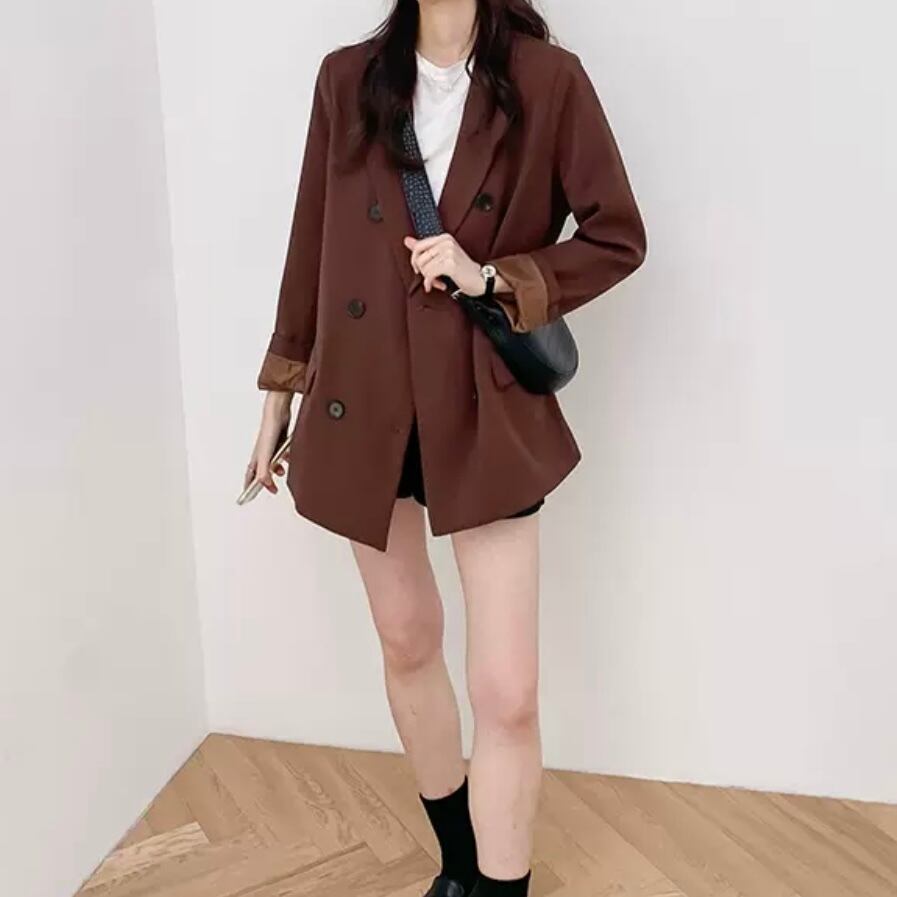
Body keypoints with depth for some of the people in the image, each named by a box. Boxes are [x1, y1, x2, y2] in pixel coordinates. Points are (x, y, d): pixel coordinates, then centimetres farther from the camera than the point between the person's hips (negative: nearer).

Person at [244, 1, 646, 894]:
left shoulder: (548, 79, -5)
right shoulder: (347, 79, 4)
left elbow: (618, 238, -1)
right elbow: (312, 243, 9)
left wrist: (494, 277, -16)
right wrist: (279, 394, 12)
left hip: (489, 410, -3)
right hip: (364, 407, 4)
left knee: (508, 692, -5)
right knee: (406, 643, 17)